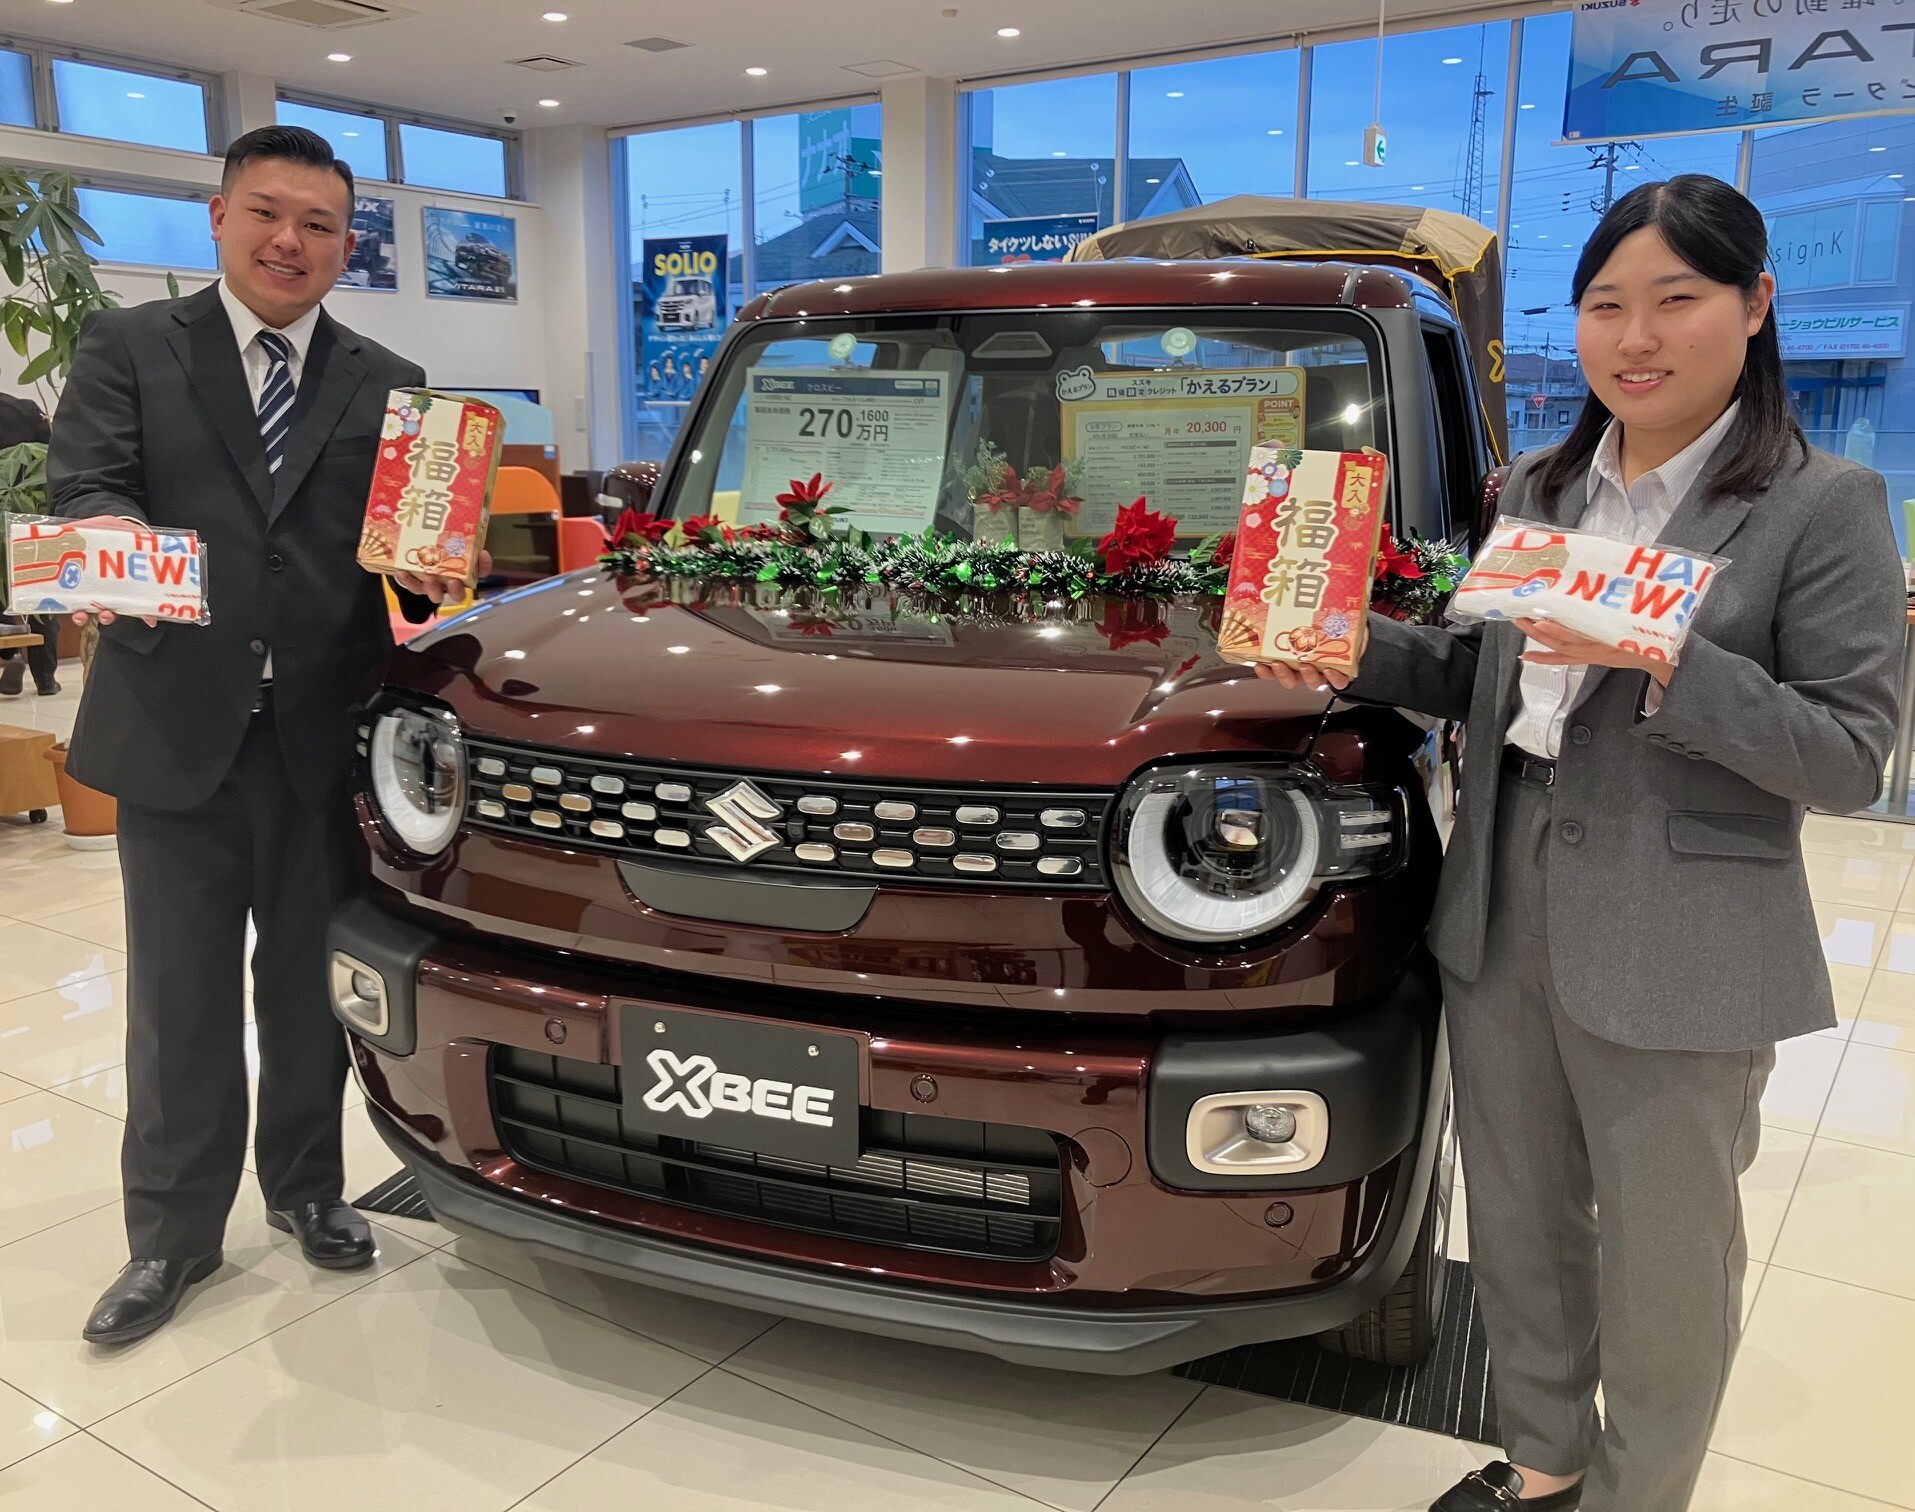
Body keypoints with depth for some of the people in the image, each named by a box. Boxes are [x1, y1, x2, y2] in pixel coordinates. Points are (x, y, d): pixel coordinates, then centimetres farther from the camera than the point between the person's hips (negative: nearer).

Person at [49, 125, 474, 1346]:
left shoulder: (389, 387, 10)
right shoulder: (129, 349, 5)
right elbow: (84, 488, -5)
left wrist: (426, 570, -16)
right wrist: (113, 536, -28)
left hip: (325, 736, 2)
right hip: (174, 731, -1)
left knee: (309, 989, 14)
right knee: (179, 1003, 7)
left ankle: (307, 1187, 33)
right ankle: (173, 1235, 22)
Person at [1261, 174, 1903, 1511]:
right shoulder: (1535, 493, 10)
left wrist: (1665, 667, -25)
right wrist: (1354, 655, -2)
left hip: (1678, 955, -5)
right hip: (1503, 924, 6)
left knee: (1661, 1266, 10)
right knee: (1518, 1227, 20)